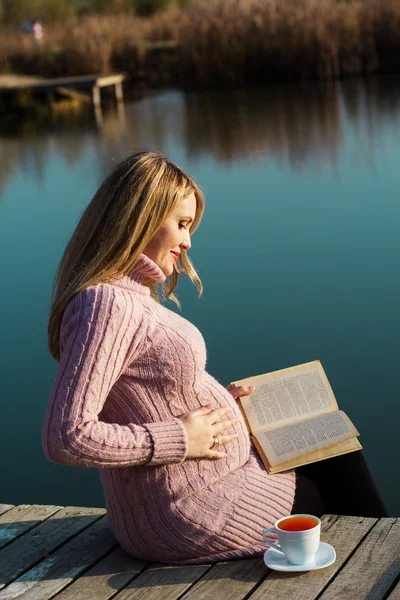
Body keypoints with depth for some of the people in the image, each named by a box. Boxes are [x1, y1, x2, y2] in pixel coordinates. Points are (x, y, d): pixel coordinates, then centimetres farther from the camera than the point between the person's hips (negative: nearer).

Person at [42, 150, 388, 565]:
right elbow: (65, 438, -30)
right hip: (188, 516, -9)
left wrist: (218, 401, 5)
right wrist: (180, 439, -23)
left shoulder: (132, 294, 8)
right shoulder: (105, 304, -24)